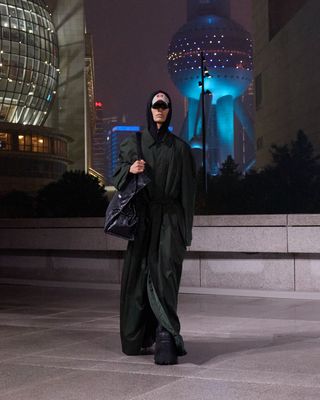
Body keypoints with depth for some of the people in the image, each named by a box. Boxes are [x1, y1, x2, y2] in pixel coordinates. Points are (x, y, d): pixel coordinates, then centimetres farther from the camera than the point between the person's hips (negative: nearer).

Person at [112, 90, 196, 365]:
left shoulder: (180, 147, 8)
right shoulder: (134, 144, 12)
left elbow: (188, 188, 6)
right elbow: (118, 174, 11)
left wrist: (185, 227, 0)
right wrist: (130, 170, -12)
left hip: (169, 218, -2)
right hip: (142, 217, 2)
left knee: (164, 275, -13)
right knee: (139, 275, 3)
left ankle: (165, 338, -18)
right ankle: (137, 338, 16)